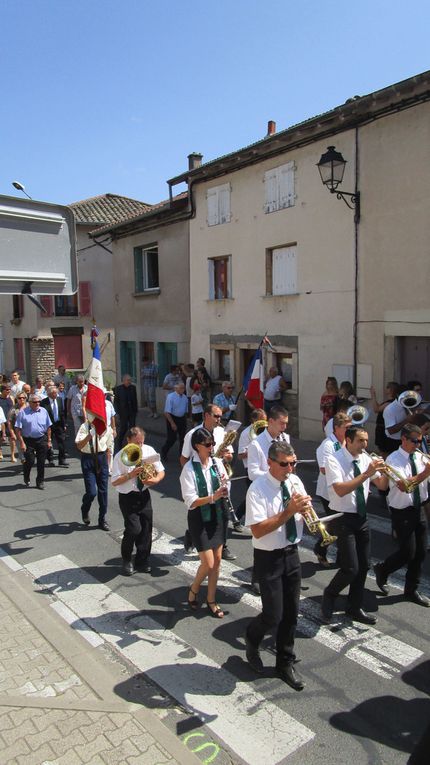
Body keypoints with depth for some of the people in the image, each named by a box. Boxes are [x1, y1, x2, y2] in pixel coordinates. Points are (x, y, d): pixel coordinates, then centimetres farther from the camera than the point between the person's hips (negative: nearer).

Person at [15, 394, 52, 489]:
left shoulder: (43, 411, 5)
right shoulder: (23, 412, -6)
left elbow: (48, 427, 10)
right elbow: (18, 429, -7)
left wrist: (49, 440, 7)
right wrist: (21, 442, -12)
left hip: (42, 440, 3)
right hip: (28, 440, -3)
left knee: (41, 462, 6)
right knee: (30, 461, -2)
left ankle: (40, 481, 20)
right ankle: (26, 478, 28)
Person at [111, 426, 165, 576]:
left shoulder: (149, 451, -3)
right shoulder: (120, 456, -13)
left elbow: (161, 471, 5)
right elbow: (114, 482, -13)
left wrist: (156, 479, -16)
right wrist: (130, 475, -26)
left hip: (144, 495, 4)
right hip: (128, 497, -4)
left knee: (146, 530, 8)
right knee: (134, 529, -13)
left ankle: (142, 562, 29)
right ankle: (126, 561, 14)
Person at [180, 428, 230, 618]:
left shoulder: (217, 463, -1)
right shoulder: (189, 469, -15)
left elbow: (225, 494, 4)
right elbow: (191, 501, -18)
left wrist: (225, 487, -18)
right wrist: (212, 497, -31)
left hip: (218, 514, 5)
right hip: (199, 518, -5)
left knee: (217, 560, 11)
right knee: (208, 563, -3)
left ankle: (211, 600, 30)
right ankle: (193, 590, 27)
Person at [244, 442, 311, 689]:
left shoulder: (295, 482, 0)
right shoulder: (258, 489, -19)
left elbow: (305, 515, 8)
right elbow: (258, 530, -24)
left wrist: (305, 509, -16)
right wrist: (288, 511, -29)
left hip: (292, 554, 6)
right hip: (269, 558, -6)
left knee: (291, 613, 14)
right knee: (273, 615, -2)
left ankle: (286, 664, 34)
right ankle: (252, 639, 32)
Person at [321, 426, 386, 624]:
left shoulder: (365, 458, 2)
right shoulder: (334, 460, -16)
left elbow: (381, 485, 6)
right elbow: (340, 490, -28)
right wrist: (366, 473, -29)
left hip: (361, 518, 7)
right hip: (343, 519, -7)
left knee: (363, 567, 13)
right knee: (350, 568, -9)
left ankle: (355, 608, 31)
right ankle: (329, 595, 20)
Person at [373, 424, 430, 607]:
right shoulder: (394, 459, -15)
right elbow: (404, 485, -27)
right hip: (402, 513, -6)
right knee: (408, 553, -3)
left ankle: (412, 590, 29)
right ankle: (382, 570, 26)